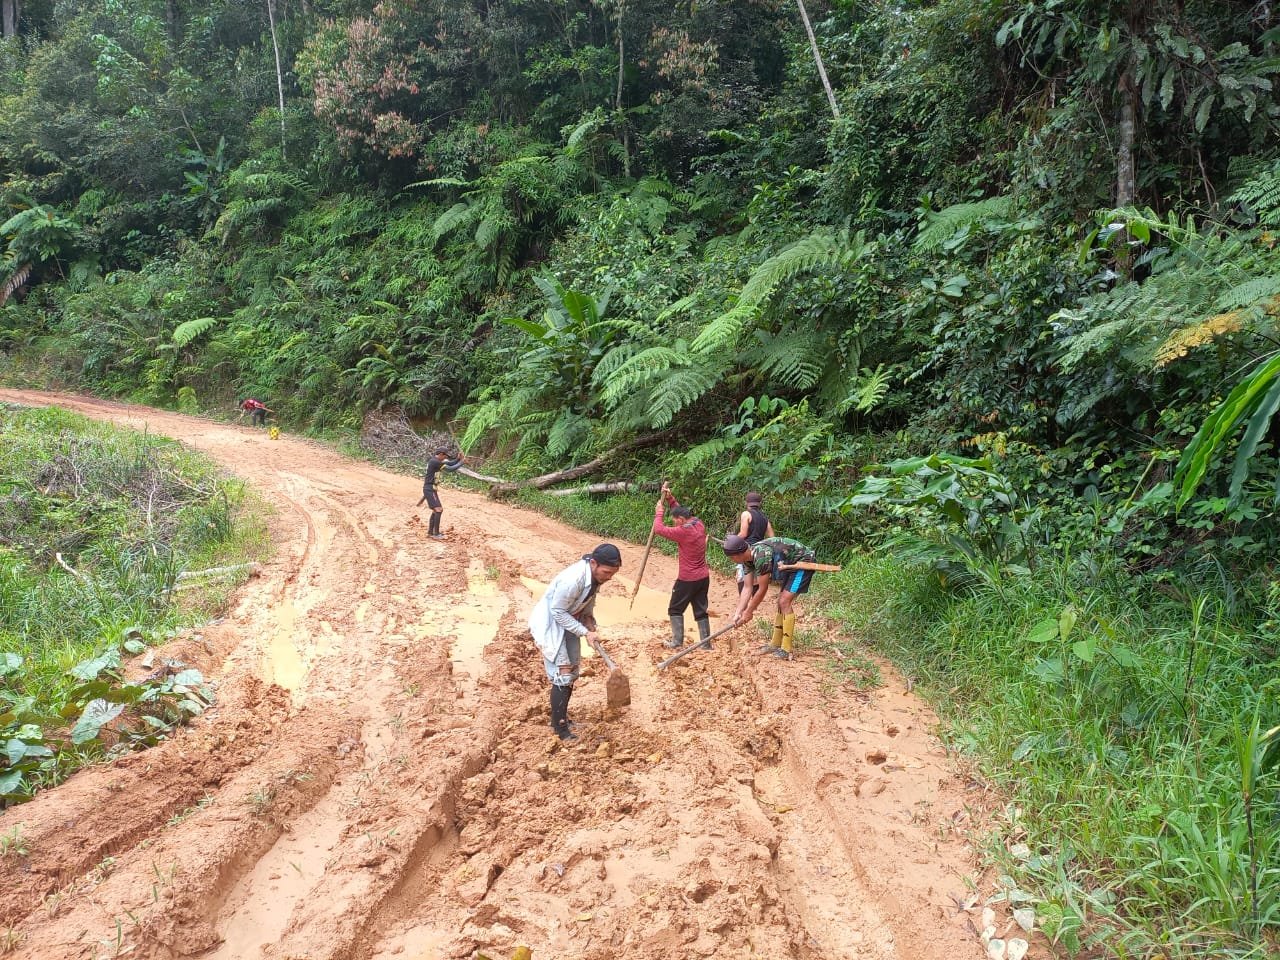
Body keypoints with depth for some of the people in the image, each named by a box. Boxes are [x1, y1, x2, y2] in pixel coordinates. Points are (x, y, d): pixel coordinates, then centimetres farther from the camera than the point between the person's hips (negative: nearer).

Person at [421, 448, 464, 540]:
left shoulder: (435, 460, 12)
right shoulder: (435, 462, -19)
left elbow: (450, 464, 16)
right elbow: (450, 469, -20)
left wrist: (458, 459, 1)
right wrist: (462, 462, -11)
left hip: (429, 488, 11)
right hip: (430, 489, -11)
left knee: (436, 510, 17)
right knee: (439, 509, -11)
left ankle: (430, 532, 23)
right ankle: (436, 534, -8)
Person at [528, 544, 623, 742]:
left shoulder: (595, 576, -10)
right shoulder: (573, 579, -35)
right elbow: (557, 612, -27)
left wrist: (591, 626, -6)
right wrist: (585, 632, -24)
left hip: (568, 622, 8)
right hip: (550, 624, -8)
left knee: (571, 674, 14)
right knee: (562, 676, -10)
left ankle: (561, 718, 29)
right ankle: (560, 728, 1)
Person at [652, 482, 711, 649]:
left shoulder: (684, 531, -23)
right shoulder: (699, 524, 1)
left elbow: (659, 529, -17)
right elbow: (681, 512, 17)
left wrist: (659, 511, -3)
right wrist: (670, 498, 7)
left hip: (687, 579, -7)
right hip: (703, 577, 7)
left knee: (675, 609, 10)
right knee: (701, 611, 12)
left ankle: (677, 641, 11)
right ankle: (706, 643, 13)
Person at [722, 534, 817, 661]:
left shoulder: (761, 556, -30)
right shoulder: (748, 558, -2)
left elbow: (762, 589, -23)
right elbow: (748, 588, 1)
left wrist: (748, 612, -12)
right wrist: (738, 613, -5)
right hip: (791, 565, 10)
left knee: (785, 602, -15)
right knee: (781, 602, 12)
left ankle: (786, 650, -13)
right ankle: (775, 644, 22)